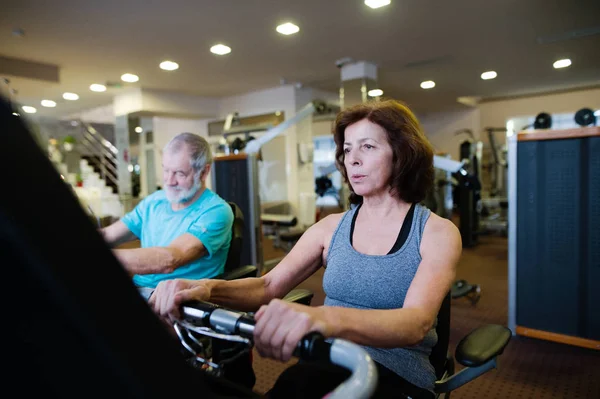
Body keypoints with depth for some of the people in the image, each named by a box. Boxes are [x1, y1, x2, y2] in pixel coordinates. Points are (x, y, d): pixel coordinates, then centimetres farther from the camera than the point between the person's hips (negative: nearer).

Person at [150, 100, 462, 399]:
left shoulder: (437, 232, -5)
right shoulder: (331, 227, 6)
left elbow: (416, 322, -22)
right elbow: (270, 286, -3)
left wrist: (329, 319, -42)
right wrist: (209, 287, -24)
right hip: (325, 367, 3)